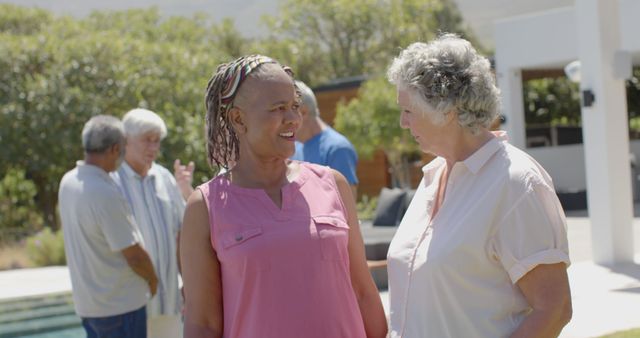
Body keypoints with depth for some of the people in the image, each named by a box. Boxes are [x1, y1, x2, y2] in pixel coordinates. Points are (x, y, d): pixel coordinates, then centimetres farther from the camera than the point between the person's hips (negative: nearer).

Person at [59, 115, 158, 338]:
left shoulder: (68, 182, 1)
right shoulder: (106, 194, -26)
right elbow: (134, 255, -19)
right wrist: (153, 280, -1)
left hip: (87, 303, 8)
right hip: (120, 304, -8)